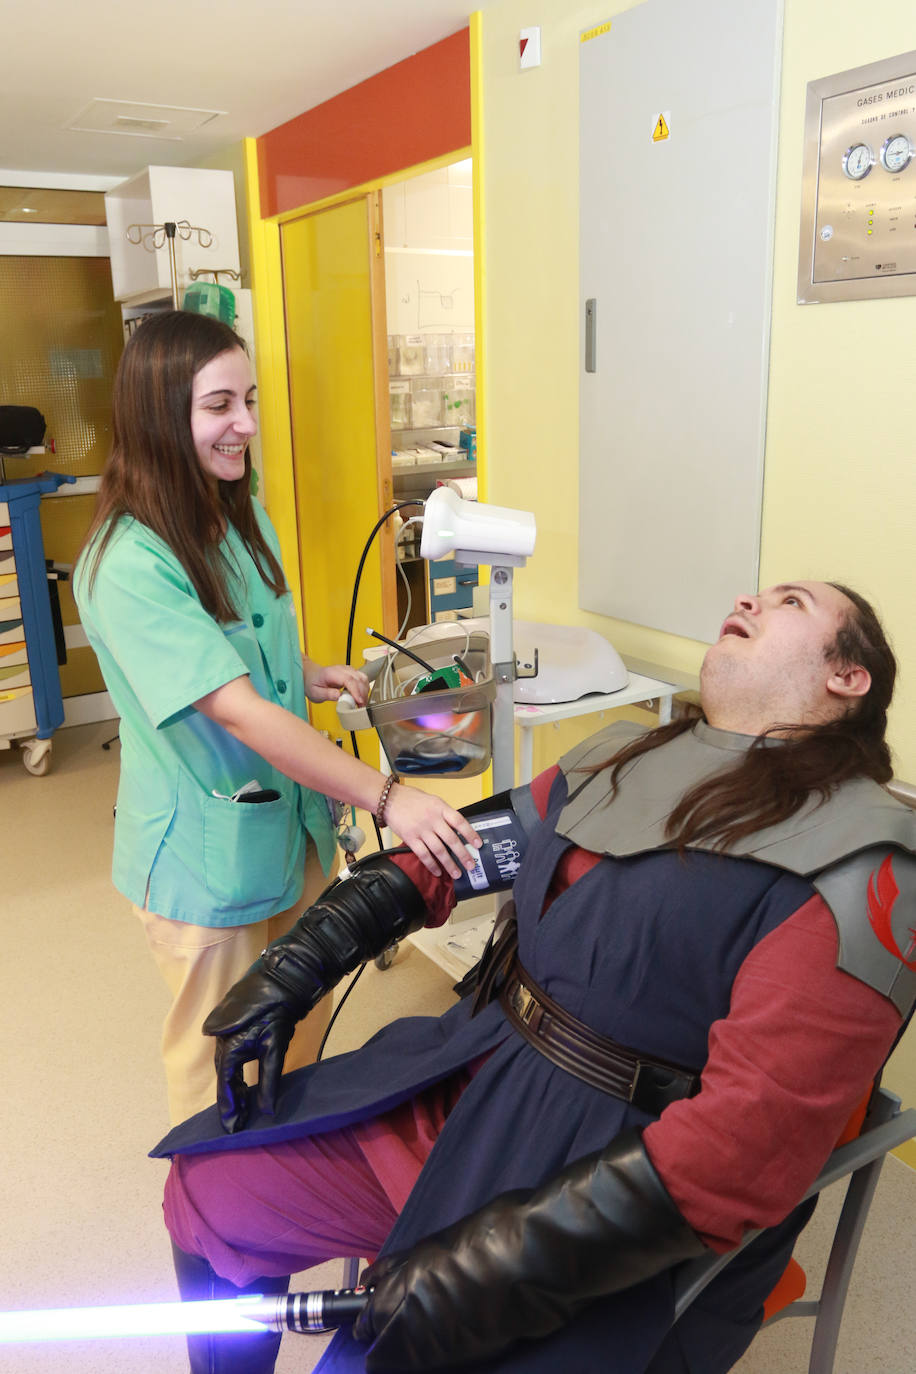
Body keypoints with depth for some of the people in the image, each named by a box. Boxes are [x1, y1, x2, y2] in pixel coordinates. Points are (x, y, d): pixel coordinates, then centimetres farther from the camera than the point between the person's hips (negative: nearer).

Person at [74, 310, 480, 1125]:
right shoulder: (128, 564, -25)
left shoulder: (244, 516, 2)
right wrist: (386, 797, -34)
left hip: (294, 819, 7)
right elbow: (239, 712, -31)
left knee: (302, 1032, 23)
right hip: (205, 853, -7)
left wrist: (305, 676, -1)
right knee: (219, 1062, 15)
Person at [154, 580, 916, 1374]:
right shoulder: (622, 759, 5)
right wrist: (296, 964, 7)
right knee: (211, 1186, 7)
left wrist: (497, 1270, -25)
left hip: (625, 1232, -6)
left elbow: (748, 1149, -23)